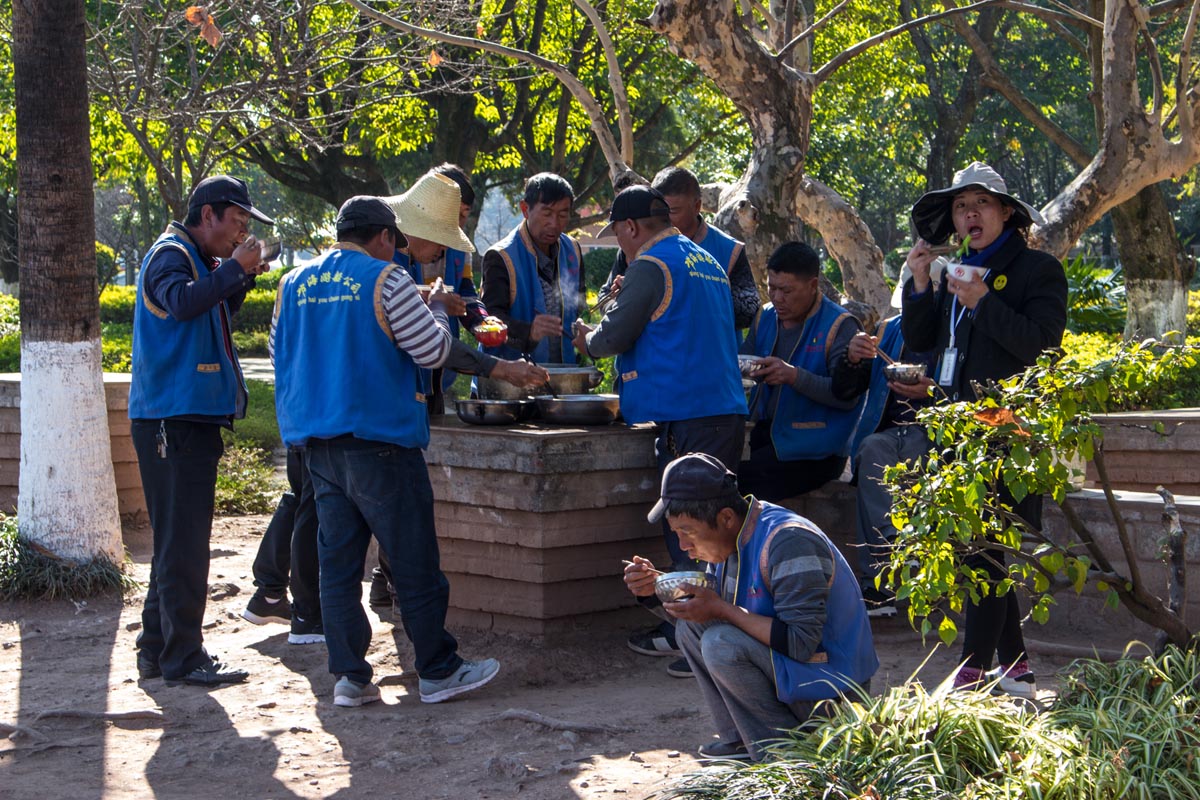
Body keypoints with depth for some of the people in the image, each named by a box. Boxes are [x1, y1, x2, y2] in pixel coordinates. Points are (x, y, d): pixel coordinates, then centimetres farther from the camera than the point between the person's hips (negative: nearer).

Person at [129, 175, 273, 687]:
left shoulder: (199, 260, 20)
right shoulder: (170, 254, -10)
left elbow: (211, 314, 27)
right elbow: (183, 302, -29)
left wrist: (242, 278, 13)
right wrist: (234, 268, -22)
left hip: (190, 419, 10)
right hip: (174, 419, -10)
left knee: (177, 541, 14)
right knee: (182, 542, -9)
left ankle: (157, 651, 21)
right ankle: (183, 659, -7)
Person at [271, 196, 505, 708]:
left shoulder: (295, 284, 10)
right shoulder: (386, 281, -8)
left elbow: (279, 352, 21)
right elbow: (433, 351, -6)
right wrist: (437, 310, 11)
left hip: (316, 443, 6)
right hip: (379, 439, -6)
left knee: (337, 560, 7)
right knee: (414, 561, 2)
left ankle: (349, 676, 8)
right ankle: (438, 671, 8)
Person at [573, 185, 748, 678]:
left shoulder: (651, 267, -8)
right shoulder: (707, 262, 20)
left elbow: (614, 334, -8)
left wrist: (588, 342, 14)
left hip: (687, 414, -9)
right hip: (726, 406, 9)